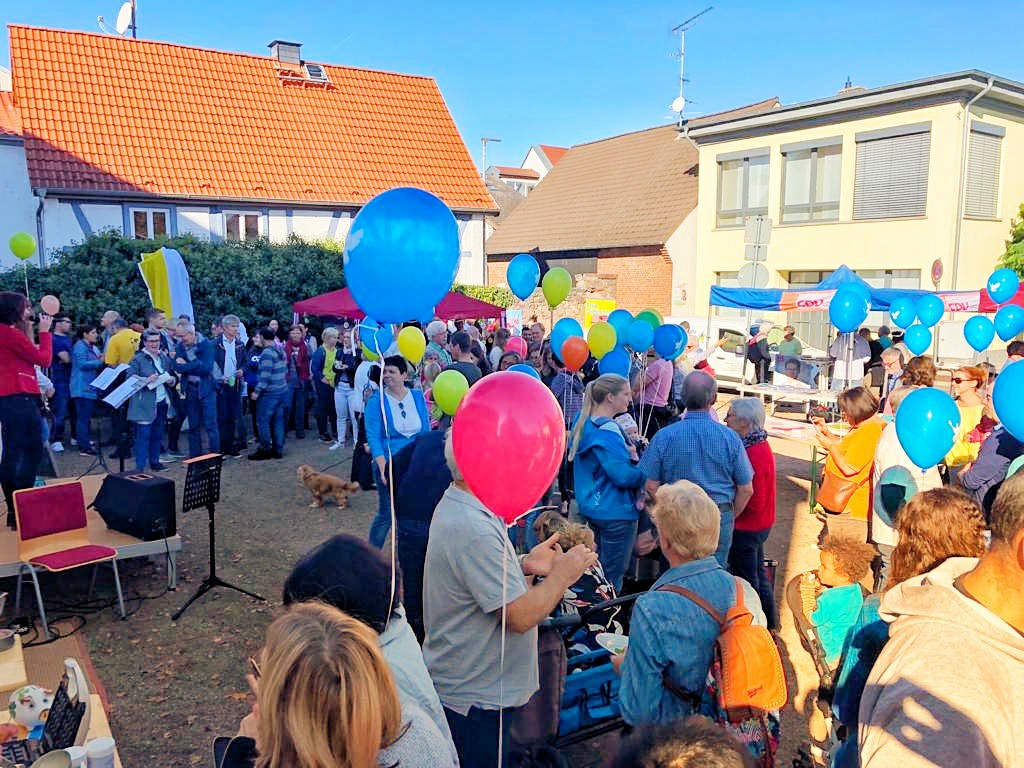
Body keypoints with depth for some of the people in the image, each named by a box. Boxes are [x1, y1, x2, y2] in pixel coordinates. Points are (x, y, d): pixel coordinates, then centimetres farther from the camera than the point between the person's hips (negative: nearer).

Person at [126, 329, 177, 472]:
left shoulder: (164, 357, 13)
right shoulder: (138, 359, -4)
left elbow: (173, 377, 21)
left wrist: (171, 380, -1)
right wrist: (147, 380, -22)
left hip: (162, 402, 5)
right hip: (145, 404, -5)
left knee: (158, 434, 11)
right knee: (143, 435, -6)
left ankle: (154, 462, 23)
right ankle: (140, 467, -1)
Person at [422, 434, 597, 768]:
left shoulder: (455, 505, 1)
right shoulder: (473, 530, -32)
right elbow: (521, 617, -28)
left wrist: (525, 565, -1)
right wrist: (563, 574, -14)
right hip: (473, 697, -9)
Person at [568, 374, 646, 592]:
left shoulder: (584, 423, 7)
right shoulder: (607, 430, -22)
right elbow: (623, 476, -26)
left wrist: (628, 452, 5)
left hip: (591, 507, 10)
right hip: (615, 512, -10)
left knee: (598, 569, 21)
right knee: (613, 575, 1)